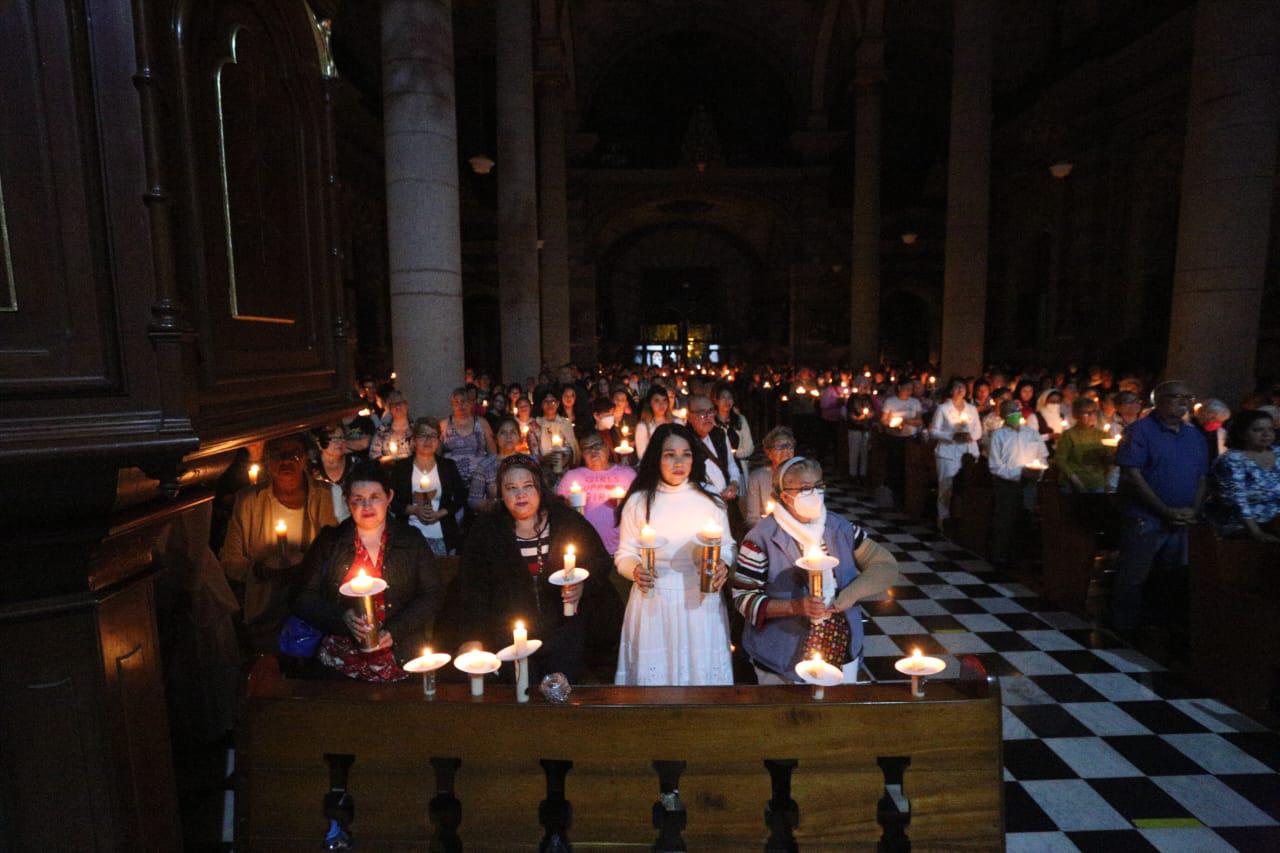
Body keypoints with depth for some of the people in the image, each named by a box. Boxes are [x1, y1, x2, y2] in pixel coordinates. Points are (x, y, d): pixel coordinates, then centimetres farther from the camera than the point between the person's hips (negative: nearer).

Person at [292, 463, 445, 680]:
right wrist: (342, 617, -12)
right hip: (340, 660, 1)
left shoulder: (411, 541, 7)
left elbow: (433, 595, 5)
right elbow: (304, 599, 6)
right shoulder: (329, 542, 9)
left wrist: (395, 631, -9)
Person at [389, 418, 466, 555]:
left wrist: (439, 514, -8)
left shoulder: (448, 466, 6)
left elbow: (461, 497, 6)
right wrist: (414, 510, -12)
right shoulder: (400, 467, 4)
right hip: (411, 534, -1)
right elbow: (392, 501, 4)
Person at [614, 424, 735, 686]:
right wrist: (635, 570, -17)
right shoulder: (638, 501, -1)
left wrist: (723, 565, -11)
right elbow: (624, 554, 3)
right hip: (653, 602, 0)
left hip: (701, 602, 1)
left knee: (702, 670, 10)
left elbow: (727, 546, 9)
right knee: (654, 672, 8)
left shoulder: (710, 501, 1)